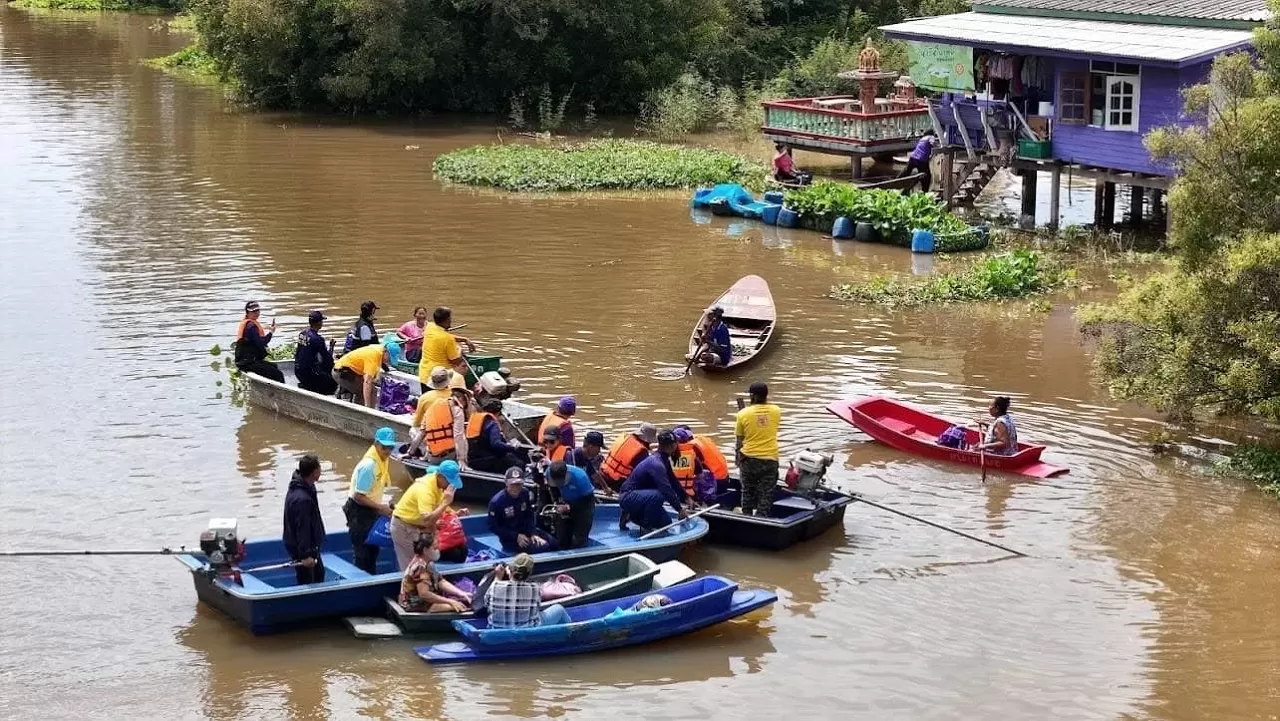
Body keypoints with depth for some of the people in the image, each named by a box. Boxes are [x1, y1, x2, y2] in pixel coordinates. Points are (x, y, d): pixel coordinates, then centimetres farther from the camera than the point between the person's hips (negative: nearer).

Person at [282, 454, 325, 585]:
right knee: (306, 583, 0)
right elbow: (302, 529, -28)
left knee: (319, 574, 24)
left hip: (310, 546, 10)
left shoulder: (297, 488, 2)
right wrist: (306, 555, -23)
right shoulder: (302, 499, -32)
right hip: (301, 549, -10)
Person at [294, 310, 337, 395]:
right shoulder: (317, 338, -19)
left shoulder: (302, 334, 3)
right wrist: (331, 347, 5)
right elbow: (327, 359, -14)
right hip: (308, 372, -7)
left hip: (297, 371, 7)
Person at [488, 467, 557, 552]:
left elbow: (530, 516, 5)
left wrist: (533, 534, -12)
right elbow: (493, 526, -14)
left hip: (526, 530, 6)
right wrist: (516, 536, -19)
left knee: (553, 543, -7)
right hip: (509, 538, -6)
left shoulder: (525, 493, -5)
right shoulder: (496, 501, -20)